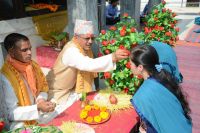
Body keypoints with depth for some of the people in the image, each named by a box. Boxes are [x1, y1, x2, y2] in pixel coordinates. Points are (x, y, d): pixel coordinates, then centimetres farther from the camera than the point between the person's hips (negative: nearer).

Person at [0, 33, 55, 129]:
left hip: (39, 115, 5)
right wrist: (37, 107, -27)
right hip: (22, 124, -5)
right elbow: (12, 113, -17)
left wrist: (41, 99, -11)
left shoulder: (33, 65, -1)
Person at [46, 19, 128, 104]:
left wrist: (92, 92, -4)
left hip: (72, 89, 8)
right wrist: (113, 57, -59)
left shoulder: (85, 48, -4)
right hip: (59, 92, -8)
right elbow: (89, 65, -49)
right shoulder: (71, 51, -32)